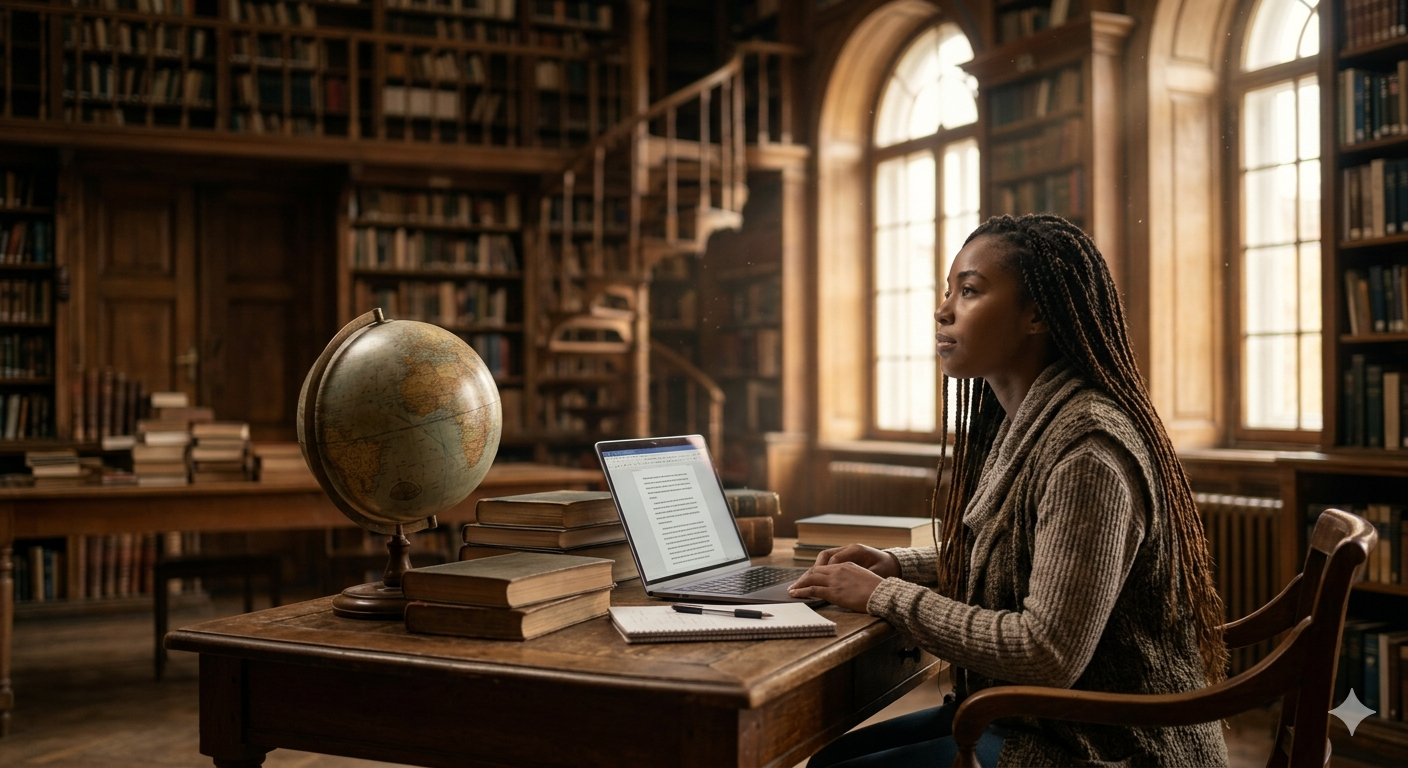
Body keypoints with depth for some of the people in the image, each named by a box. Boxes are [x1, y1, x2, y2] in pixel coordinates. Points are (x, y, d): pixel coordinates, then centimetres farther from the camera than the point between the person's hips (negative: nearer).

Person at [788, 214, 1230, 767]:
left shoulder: (1085, 448, -24)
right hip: (1033, 718, 9)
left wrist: (884, 596, -20)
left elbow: (1051, 655, -27)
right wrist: (898, 565, 4)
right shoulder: (1016, 425, 5)